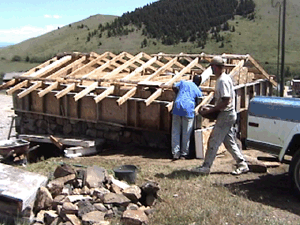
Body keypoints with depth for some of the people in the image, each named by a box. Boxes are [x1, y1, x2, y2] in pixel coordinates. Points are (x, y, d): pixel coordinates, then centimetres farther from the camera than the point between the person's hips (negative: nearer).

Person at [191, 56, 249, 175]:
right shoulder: (225, 78, 15)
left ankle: (205, 167, 1)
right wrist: (211, 109, 11)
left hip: (226, 115, -10)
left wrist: (209, 110, -19)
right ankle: (242, 164, 18)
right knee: (229, 142, 14)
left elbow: (226, 102, -23)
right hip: (227, 115, 10)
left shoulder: (223, 80, -18)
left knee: (214, 141, -5)